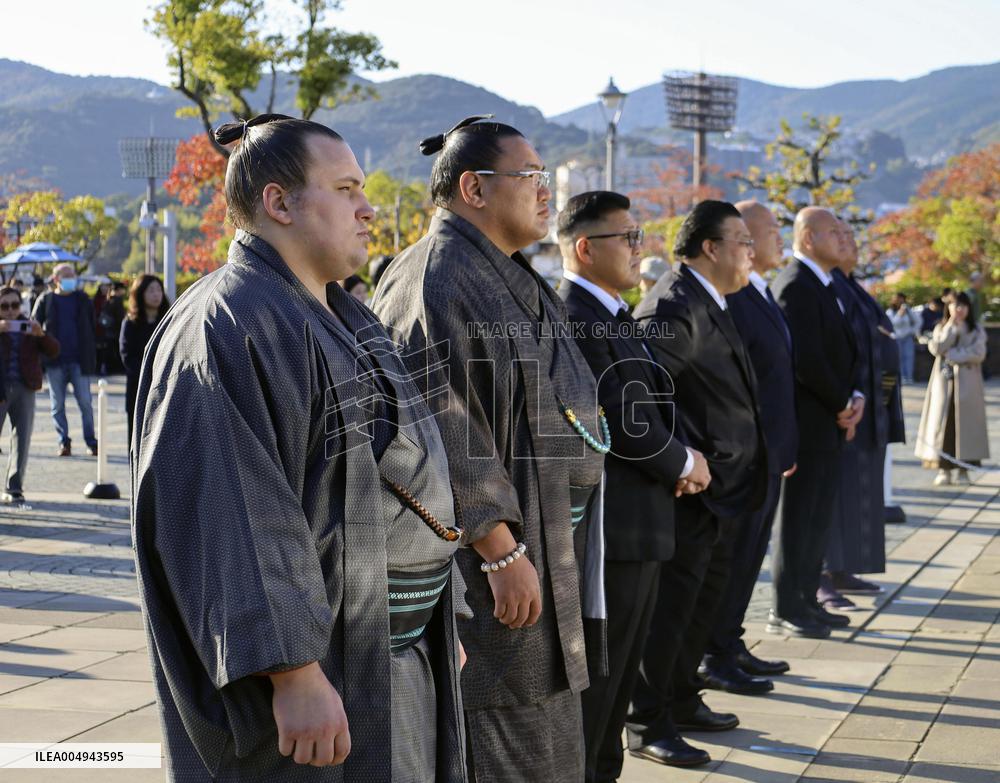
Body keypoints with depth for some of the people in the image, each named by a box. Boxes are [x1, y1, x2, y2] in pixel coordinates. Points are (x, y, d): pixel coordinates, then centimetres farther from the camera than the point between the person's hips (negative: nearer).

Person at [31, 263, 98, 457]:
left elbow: (92, 326, 9)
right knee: (57, 405, 3)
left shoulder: (83, 299, 9)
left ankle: (91, 442, 3)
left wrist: (91, 355, 2)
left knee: (85, 403, -2)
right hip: (54, 362, 0)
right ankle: (63, 442, 9)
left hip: (79, 361, 0)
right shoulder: (45, 300, 6)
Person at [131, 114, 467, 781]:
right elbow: (231, 515, -24)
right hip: (319, 660, -9)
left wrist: (436, 625, 21)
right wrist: (292, 670, -28)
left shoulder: (341, 317, 14)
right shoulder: (231, 326, -17)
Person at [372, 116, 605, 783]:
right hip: (486, 554, -10)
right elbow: (444, 426, -23)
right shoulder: (437, 281, -16)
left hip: (546, 545, 10)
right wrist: (502, 551, -24)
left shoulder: (510, 278, 15)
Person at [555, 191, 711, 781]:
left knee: (620, 670, 18)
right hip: (608, 527, -10)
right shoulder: (573, 321, -19)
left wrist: (681, 457, -1)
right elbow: (620, 421, -22)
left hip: (640, 524, 10)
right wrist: (682, 464, -6)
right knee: (595, 672, 0)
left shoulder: (616, 316, 14)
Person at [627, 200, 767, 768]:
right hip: (692, 487, -10)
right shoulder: (675, 306, -19)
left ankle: (682, 702, 34)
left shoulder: (713, 305, 13)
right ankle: (648, 725, 8)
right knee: (673, 600, -2)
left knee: (707, 596, 20)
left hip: (723, 488, 10)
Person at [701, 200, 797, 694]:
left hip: (769, 452, 10)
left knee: (750, 552, 16)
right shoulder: (731, 297, -18)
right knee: (736, 554, -2)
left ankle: (731, 645, 26)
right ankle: (717, 658, 8)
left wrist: (785, 446, 18)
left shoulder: (763, 296, 14)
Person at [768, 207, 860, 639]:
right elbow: (804, 360, -22)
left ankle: (806, 601, 23)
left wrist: (854, 397, 1)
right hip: (807, 421, -10)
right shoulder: (796, 286, -16)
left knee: (818, 518, 14)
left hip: (829, 422, 10)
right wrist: (843, 405, -11)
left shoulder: (822, 286, 16)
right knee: (798, 518, -3)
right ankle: (785, 610, 4)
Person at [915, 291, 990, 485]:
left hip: (967, 383, -1)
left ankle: (963, 469, 2)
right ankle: (944, 469, 0)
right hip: (944, 381, 1)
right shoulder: (941, 328, 9)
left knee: (965, 423, -3)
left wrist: (952, 355, -11)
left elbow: (979, 353, -8)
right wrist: (952, 326, -11)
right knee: (942, 421, -3)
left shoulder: (977, 329, 6)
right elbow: (937, 348, -9)